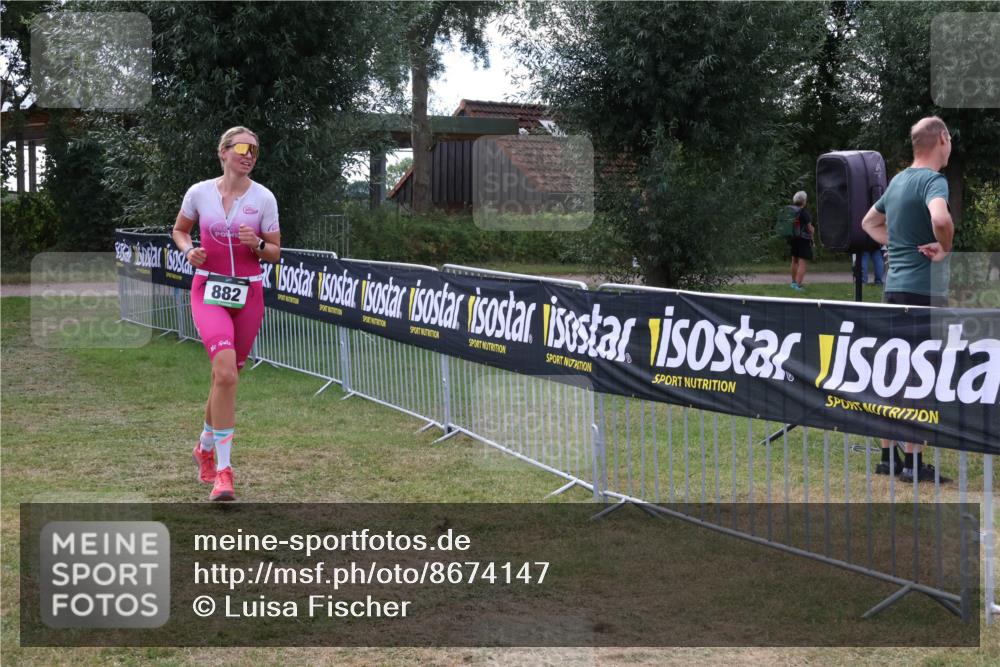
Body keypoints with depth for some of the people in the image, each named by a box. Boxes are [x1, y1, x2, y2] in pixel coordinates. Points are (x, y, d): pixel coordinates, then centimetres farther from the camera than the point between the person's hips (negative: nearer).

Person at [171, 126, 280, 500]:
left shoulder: (263, 197, -1)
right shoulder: (199, 192, 0)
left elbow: (275, 252, 5)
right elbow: (179, 230, 17)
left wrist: (257, 245, -17)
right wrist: (188, 251, -4)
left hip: (248, 294, 2)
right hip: (209, 290, -2)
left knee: (226, 377, 11)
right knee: (226, 372, -22)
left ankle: (205, 447, 38)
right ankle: (222, 470, -18)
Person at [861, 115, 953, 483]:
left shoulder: (898, 181, 13)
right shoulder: (933, 180, -13)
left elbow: (870, 223, 28)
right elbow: (940, 219, -35)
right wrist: (945, 248, -17)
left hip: (895, 286, 8)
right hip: (922, 290, -8)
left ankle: (888, 454, 19)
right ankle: (913, 462, -1)